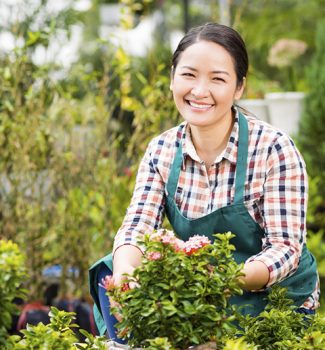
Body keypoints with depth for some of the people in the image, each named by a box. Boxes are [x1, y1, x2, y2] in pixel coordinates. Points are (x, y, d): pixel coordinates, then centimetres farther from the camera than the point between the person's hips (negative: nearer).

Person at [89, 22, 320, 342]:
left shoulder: (273, 149, -17)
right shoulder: (162, 150, -2)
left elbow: (285, 248, -21)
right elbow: (137, 226, -10)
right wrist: (125, 270, -35)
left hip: (276, 301, -4)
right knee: (110, 273, -13)